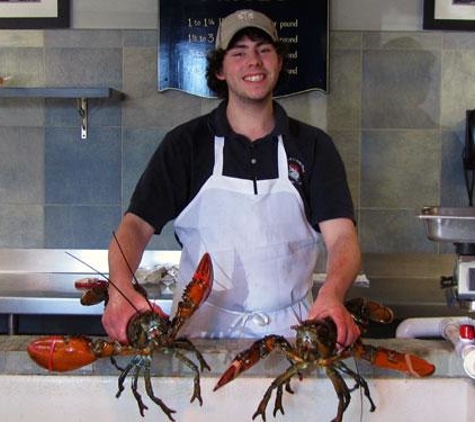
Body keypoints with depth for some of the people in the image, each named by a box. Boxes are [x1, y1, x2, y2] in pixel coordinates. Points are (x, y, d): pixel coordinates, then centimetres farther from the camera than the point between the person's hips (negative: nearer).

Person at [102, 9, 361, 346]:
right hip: (203, 330, -1)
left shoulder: (313, 145, 5)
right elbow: (137, 224, -3)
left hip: (291, 330, 1)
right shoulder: (187, 142, 4)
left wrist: (332, 295, -28)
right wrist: (121, 288, -25)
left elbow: (341, 234, -6)